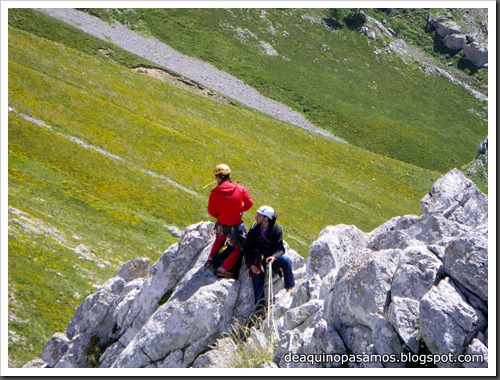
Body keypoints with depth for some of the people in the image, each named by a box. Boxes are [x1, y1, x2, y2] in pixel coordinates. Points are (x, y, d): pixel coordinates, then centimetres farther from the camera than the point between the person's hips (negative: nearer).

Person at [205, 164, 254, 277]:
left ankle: (211, 258, 27)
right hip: (236, 225, -3)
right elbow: (249, 203, -5)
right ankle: (224, 268, 5)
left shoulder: (215, 192, -12)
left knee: (219, 240, 35)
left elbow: (211, 211, -6)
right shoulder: (240, 188, -11)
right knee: (239, 248, 12)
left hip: (221, 224, 3)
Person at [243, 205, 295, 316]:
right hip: (257, 261, 1)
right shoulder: (254, 229, 1)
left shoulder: (276, 229, -4)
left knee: (286, 260, -29)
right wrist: (251, 264, -12)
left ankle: (291, 289, -23)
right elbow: (246, 249, 3)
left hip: (272, 260, -1)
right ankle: (259, 303, -31)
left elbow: (280, 249, -8)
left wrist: (274, 256, -32)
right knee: (258, 275, -27)